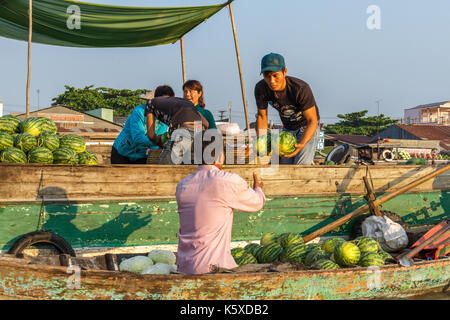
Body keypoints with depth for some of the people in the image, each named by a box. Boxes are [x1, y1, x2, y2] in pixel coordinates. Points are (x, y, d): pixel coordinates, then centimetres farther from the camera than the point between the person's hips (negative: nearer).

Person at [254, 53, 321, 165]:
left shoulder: (301, 88, -33)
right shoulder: (261, 89, -20)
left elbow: (312, 121, -27)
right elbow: (262, 116, -5)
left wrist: (301, 144, -43)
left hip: (307, 127, -4)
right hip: (287, 128, 5)